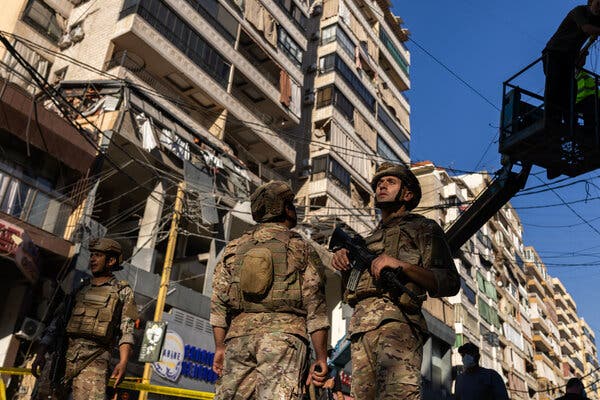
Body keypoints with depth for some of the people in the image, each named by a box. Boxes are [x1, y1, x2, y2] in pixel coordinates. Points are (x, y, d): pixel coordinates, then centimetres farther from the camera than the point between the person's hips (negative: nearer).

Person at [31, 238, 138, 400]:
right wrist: (40, 354, 8)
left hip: (94, 358, -5)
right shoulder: (78, 289, 22)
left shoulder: (123, 292, 10)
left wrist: (123, 362, -14)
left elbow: (126, 330, 0)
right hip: (61, 355, 5)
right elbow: (56, 322, 20)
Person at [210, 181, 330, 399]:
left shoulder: (234, 248, 18)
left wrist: (220, 347, 13)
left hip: (239, 336, 3)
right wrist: (321, 357, 3)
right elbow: (315, 305, 2)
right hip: (283, 333, -3)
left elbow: (218, 301, 12)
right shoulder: (302, 249, 9)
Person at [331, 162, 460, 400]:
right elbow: (349, 286, 27)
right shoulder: (370, 239, 32)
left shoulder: (424, 228, 15)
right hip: (360, 327, 6)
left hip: (396, 319, -6)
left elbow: (450, 284, 2)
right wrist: (343, 260, 7)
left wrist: (401, 265, -10)